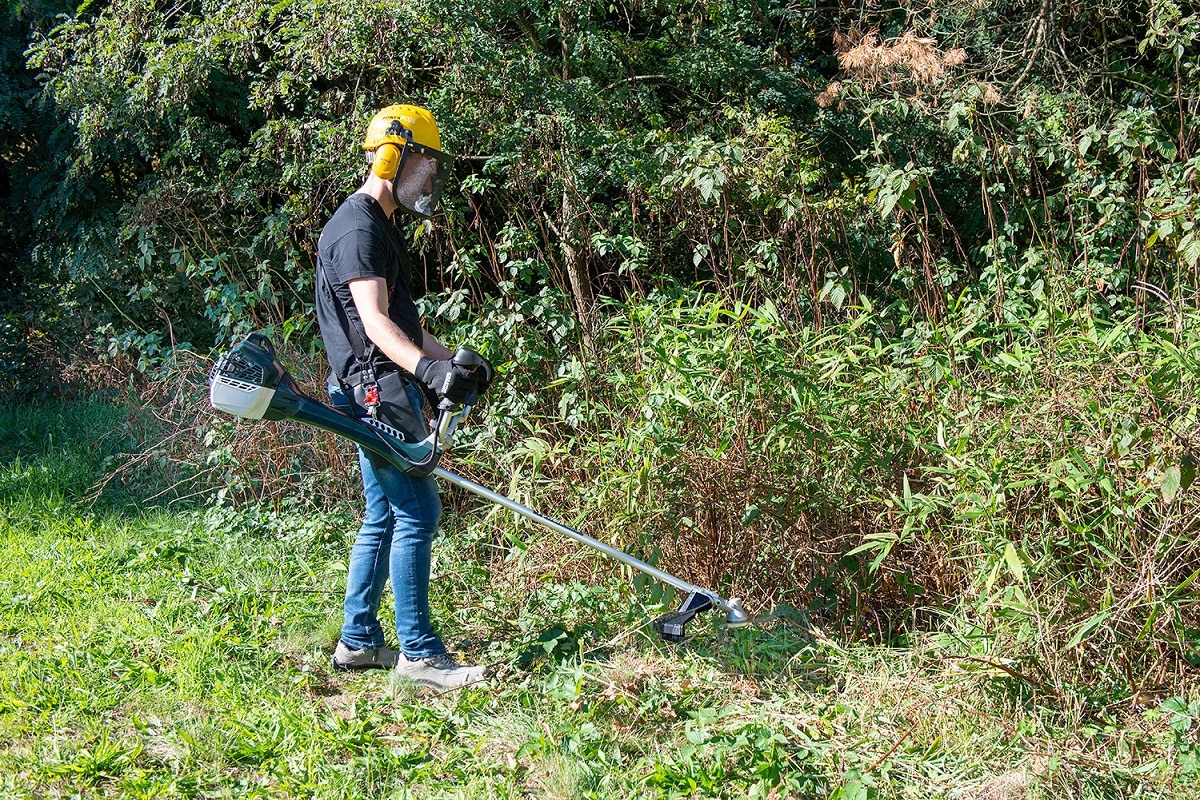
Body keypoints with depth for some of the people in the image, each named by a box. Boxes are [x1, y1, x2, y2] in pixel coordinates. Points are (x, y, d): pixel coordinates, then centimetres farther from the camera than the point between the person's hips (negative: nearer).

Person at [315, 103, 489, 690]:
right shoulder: (358, 227, -12)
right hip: (376, 388, -11)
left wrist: (453, 364, 20)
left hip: (389, 390, 11)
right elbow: (374, 322, -24)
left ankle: (357, 641, 21)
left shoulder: (379, 226, 21)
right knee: (416, 511, -9)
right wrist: (428, 370, -38)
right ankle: (419, 653, -4)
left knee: (384, 517, 13)